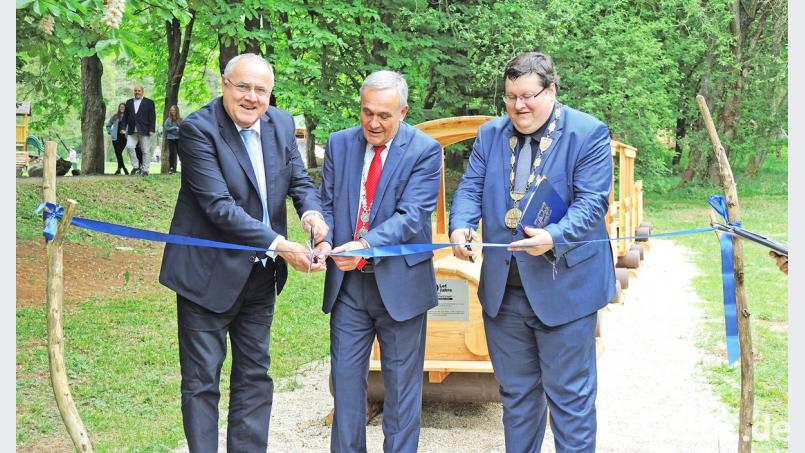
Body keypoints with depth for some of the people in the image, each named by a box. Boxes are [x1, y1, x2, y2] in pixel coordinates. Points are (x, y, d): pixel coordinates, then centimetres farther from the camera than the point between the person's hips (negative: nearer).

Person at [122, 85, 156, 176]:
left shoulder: (149, 102, 3)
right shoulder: (129, 102, 15)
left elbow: (152, 117, -1)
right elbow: (125, 116, 15)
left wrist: (151, 130, -9)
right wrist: (123, 128, 6)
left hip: (144, 131, -3)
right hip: (132, 131, 3)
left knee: (146, 151, -1)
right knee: (129, 146, -13)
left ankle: (145, 170, 6)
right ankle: (135, 166, 1)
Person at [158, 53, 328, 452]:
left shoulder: (281, 123, 3)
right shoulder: (198, 128, -17)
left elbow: (300, 180, 6)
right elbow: (219, 206, -23)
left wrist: (311, 211, -18)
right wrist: (279, 245, -27)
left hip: (261, 274, 7)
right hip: (209, 273, -6)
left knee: (255, 376, 15)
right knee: (202, 380, 4)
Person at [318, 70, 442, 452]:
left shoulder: (424, 151, -8)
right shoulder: (339, 144, 5)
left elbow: (412, 216, -17)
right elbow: (327, 204, 6)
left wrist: (365, 245, -31)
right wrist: (324, 240, -16)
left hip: (399, 282, -3)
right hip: (347, 282, 4)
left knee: (401, 384, 8)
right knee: (345, 377, 10)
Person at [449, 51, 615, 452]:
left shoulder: (589, 134, -7)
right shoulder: (490, 134, 8)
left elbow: (591, 202, -14)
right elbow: (470, 188, 3)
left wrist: (554, 237, -32)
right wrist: (460, 226, -19)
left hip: (563, 288, -5)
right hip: (503, 288, 5)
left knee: (569, 396, 4)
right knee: (515, 391, 18)